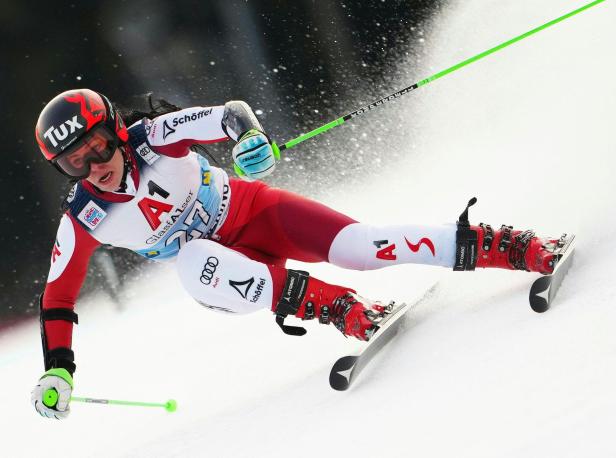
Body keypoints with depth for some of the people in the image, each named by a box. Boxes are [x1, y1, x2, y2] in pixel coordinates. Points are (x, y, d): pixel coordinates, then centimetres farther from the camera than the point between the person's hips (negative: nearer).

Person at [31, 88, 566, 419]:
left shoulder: (155, 137, -19)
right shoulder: (84, 221, -13)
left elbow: (228, 116, -23)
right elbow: (58, 298, -3)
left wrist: (248, 130, -46)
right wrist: (57, 371, -11)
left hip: (251, 211, -1)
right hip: (220, 262, 1)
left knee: (359, 246, -24)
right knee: (194, 262, -36)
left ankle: (521, 248, -22)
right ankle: (345, 311, -38)